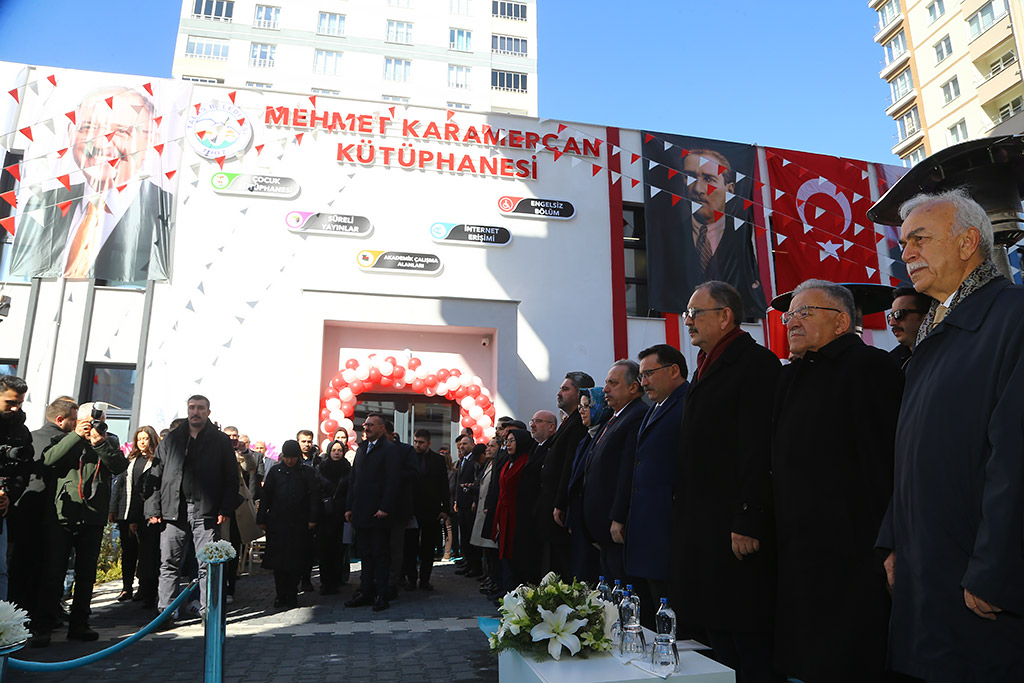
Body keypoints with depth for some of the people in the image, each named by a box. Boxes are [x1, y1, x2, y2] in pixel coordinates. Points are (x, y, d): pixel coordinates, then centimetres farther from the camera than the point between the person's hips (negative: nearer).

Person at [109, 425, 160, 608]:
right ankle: (127, 589, 27)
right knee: (128, 551, 14)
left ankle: (147, 592, 4)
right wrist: (113, 509, 10)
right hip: (127, 512, 5)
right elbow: (117, 483, 16)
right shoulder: (129, 460, 14)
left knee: (149, 552, -3)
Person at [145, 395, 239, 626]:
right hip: (173, 510, 2)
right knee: (169, 563, 5)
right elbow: (155, 475, 9)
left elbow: (231, 478, 3)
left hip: (206, 511, -2)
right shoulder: (171, 439, 11)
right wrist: (153, 509, 0)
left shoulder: (221, 441, 5)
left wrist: (226, 509, -6)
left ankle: (208, 611, 11)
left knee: (207, 564, 2)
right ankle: (165, 612, 15)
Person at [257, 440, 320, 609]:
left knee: (295, 561, 1)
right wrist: (262, 519, 4)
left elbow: (314, 496, 1)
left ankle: (292, 596, 12)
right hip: (277, 522, 2)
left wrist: (313, 519, -6)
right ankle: (281, 595, 16)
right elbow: (266, 495, 8)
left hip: (298, 524, -1)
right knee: (277, 559, 3)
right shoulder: (275, 471, 6)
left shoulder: (307, 472, 2)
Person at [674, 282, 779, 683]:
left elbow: (759, 452, -19)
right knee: (716, 635, 17)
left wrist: (748, 523, -22)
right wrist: (683, 512, 16)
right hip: (701, 527, 9)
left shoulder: (755, 363, -12)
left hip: (735, 529, -9)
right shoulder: (707, 367, 17)